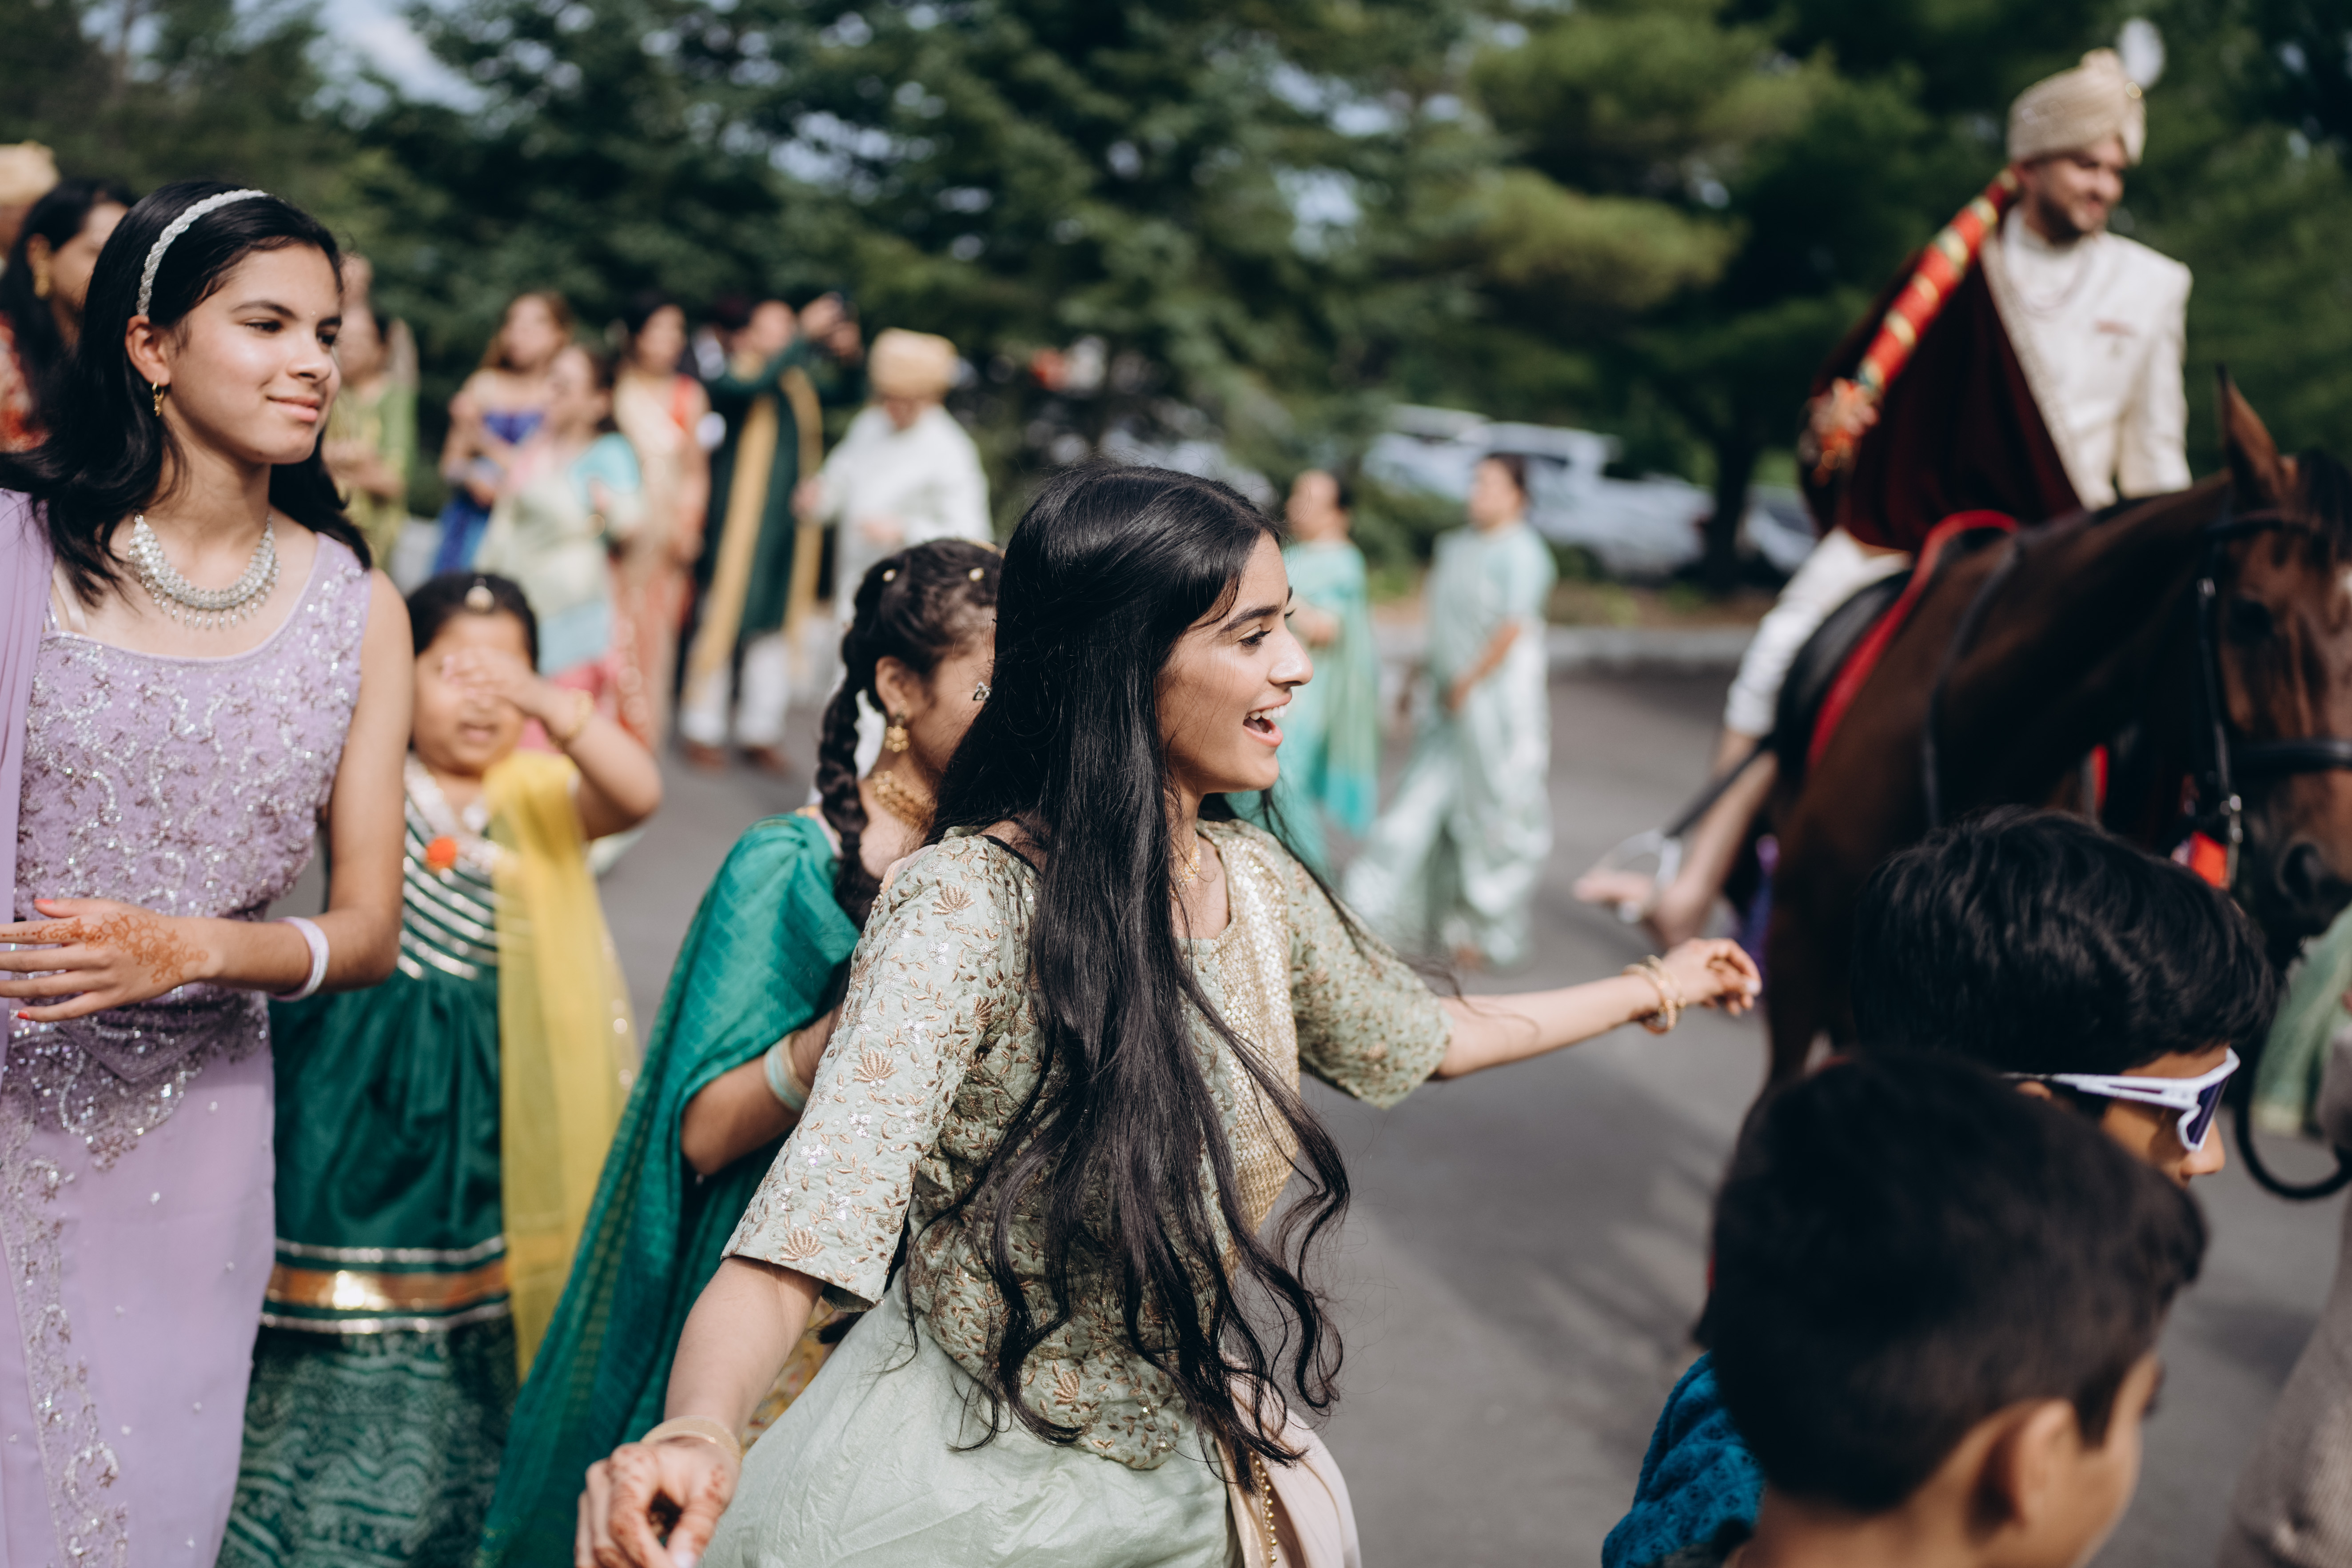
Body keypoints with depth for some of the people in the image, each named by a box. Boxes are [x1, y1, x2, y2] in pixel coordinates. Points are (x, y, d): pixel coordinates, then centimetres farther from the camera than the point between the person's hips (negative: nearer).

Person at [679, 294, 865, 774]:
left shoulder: (801, 380, 13)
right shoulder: (733, 380, -5)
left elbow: (850, 392, 9)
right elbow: (756, 383, -25)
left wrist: (849, 356, -11)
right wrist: (806, 336, -27)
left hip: (789, 525, 6)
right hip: (739, 521, -6)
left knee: (777, 624, 7)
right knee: (724, 620, -2)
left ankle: (760, 730, 14)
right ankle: (704, 729, 6)